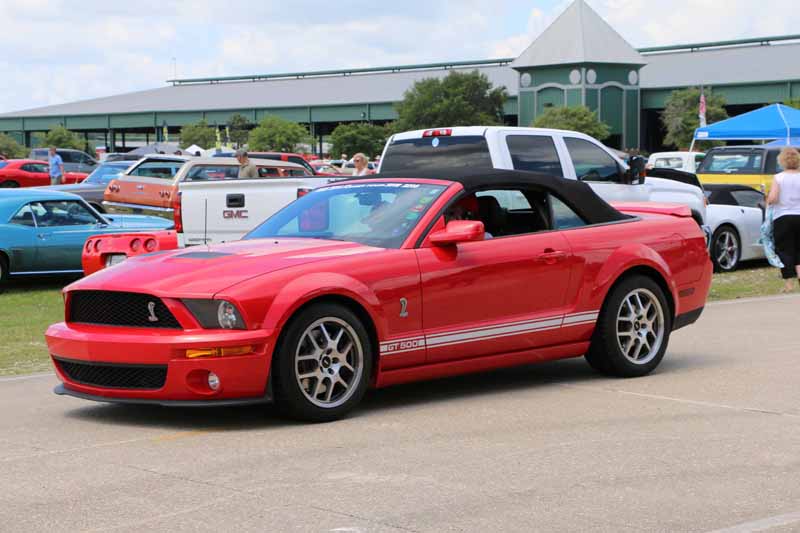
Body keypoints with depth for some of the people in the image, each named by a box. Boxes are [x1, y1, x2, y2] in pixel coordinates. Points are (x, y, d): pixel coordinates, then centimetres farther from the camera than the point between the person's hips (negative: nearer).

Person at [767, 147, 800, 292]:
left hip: (782, 218, -2)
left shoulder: (778, 178, -5)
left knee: (784, 249, 3)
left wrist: (768, 201, 6)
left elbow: (772, 198, -15)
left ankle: (788, 283, -1)